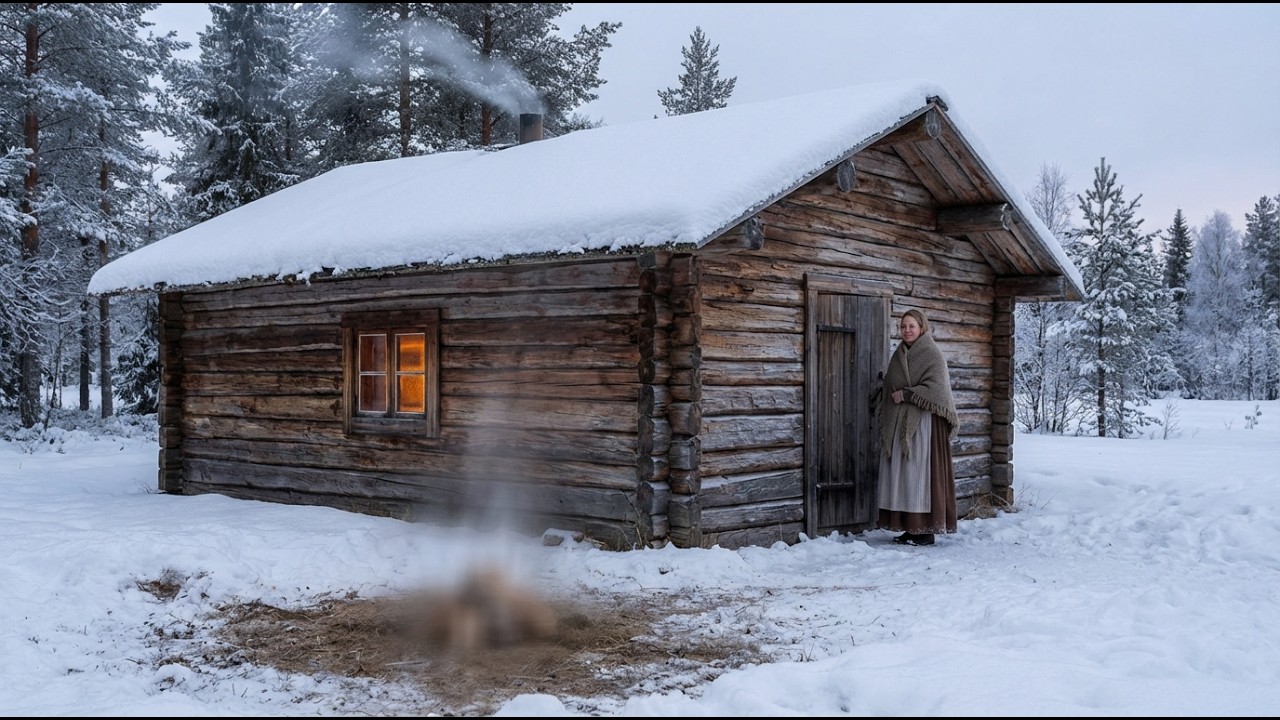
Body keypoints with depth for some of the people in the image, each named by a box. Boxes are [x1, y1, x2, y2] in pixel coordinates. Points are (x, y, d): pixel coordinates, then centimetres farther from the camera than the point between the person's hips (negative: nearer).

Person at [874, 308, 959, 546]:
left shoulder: (932, 354, -5)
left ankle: (926, 529, -2)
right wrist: (885, 416, 11)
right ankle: (909, 527, 10)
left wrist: (906, 394, -14)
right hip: (898, 425, 7)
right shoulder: (899, 355, 16)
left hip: (923, 423, -7)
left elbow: (936, 387, -14)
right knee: (900, 473, 5)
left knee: (920, 472, -7)